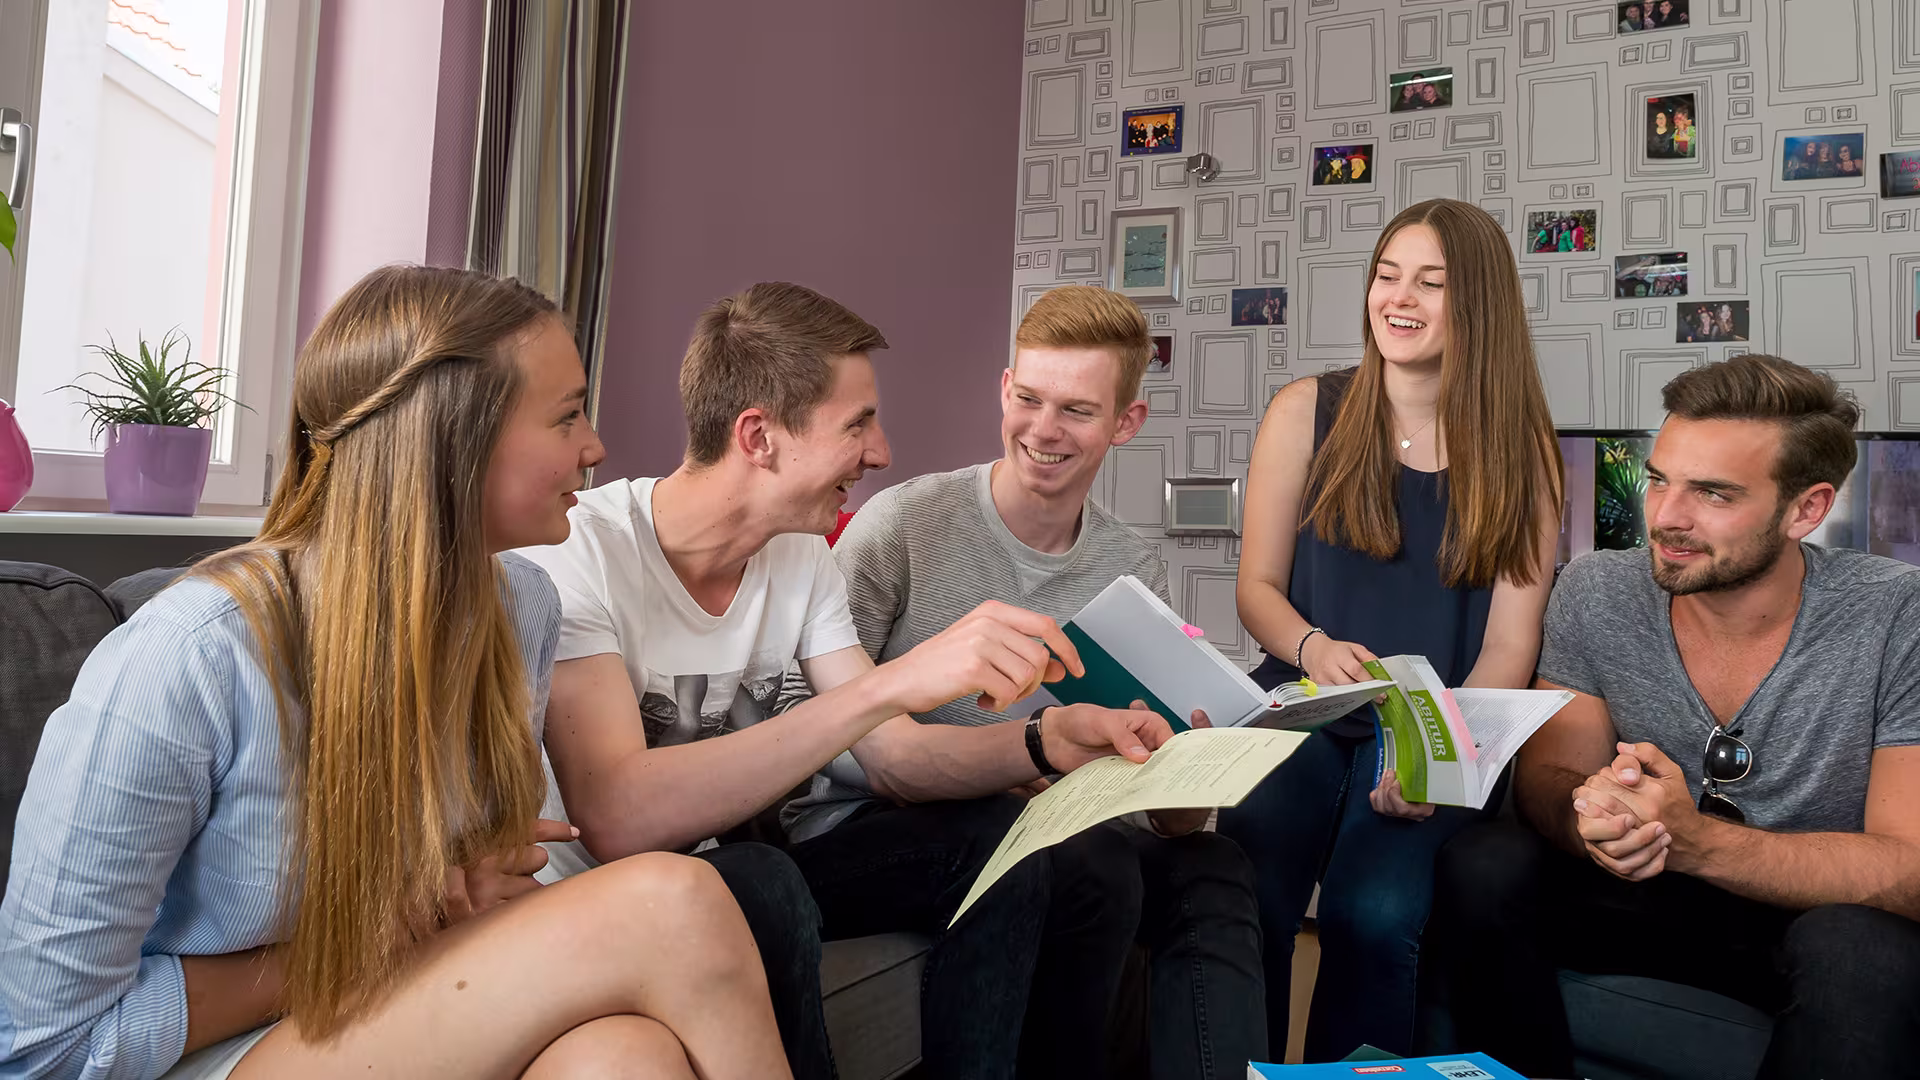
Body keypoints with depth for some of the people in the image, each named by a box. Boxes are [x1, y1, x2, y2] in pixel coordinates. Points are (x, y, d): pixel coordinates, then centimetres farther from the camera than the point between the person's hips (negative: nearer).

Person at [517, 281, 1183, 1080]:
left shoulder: (802, 556, -1)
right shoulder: (577, 550, -24)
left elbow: (891, 758, -3)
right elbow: (616, 819, -37)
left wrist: (1043, 741, -23)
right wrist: (896, 681, -42)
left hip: (739, 868, 6)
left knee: (1003, 843, -6)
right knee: (756, 885, -36)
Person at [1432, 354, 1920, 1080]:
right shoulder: (1596, 593, -10)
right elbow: (1544, 774, -6)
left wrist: (1694, 840, -38)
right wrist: (1586, 819, -32)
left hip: (1836, 918, -2)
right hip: (1662, 900, 3)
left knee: (1861, 948, -35)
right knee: (1481, 869, -21)